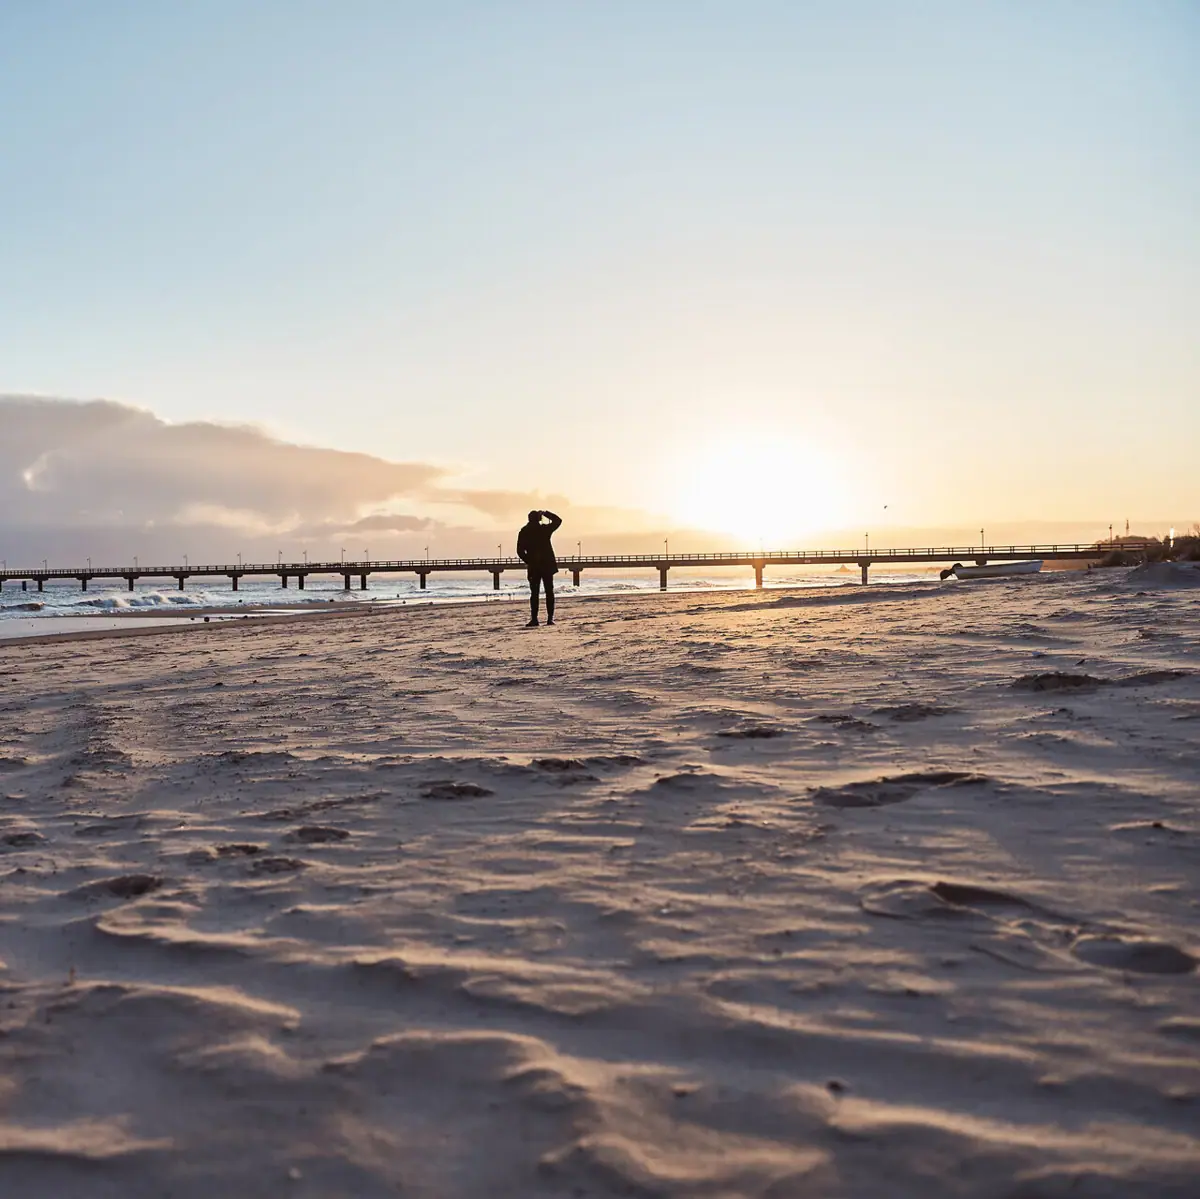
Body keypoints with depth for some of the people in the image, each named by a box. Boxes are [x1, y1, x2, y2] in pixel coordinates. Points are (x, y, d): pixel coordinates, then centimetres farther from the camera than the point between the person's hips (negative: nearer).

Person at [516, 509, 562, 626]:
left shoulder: (523, 532, -2)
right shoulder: (545, 529, -5)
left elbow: (520, 551, -3)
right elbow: (558, 520, 11)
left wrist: (528, 561, 8)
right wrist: (545, 513, 16)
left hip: (533, 567, 1)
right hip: (547, 565, -1)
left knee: (534, 593, 4)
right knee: (549, 592, 6)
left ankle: (534, 619, -3)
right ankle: (550, 618, 2)